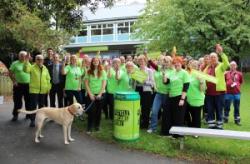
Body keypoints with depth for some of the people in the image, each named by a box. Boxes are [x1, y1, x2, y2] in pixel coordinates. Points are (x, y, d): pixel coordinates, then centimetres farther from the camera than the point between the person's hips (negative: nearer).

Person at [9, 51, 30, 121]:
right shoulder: (15, 63, 1)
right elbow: (10, 73, 0)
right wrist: (14, 81, -8)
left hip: (28, 85, 2)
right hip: (18, 85, -2)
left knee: (28, 101, 8)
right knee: (17, 101, 2)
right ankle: (15, 115, 13)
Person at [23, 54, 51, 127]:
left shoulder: (45, 68, 10)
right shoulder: (32, 67, -2)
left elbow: (48, 79, 11)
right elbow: (26, 70, -23)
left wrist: (48, 88, 7)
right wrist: (27, 61, -32)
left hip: (43, 90, 4)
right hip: (34, 90, -4)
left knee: (41, 105, 13)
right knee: (33, 105, -4)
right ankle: (32, 120, 4)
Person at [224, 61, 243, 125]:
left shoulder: (239, 74, 4)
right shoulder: (226, 73, 0)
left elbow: (241, 82, 17)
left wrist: (237, 85, 6)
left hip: (237, 93, 1)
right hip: (228, 93, -1)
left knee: (236, 107, 8)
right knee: (227, 107, 8)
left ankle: (237, 120, 18)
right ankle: (225, 119, 21)